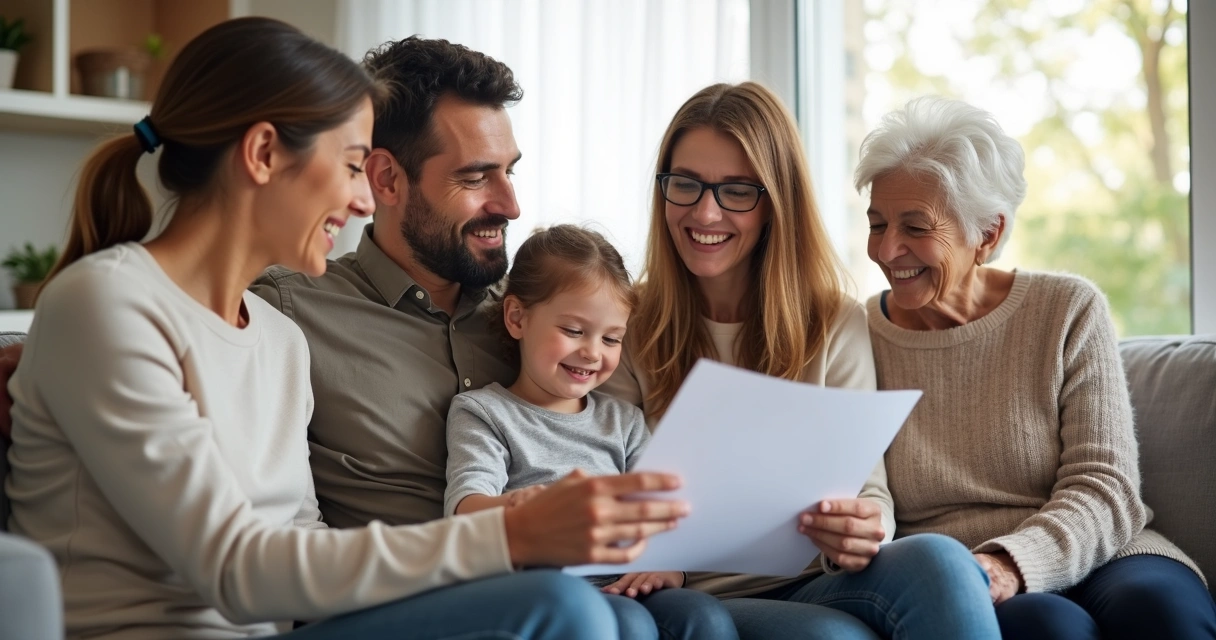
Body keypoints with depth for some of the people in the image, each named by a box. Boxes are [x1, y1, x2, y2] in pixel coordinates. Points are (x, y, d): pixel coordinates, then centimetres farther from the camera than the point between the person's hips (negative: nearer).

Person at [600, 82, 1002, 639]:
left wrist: (860, 534, -23)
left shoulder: (836, 327, 10)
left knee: (936, 560, -32)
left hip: (817, 587, 3)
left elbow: (868, 490, 3)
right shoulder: (625, 331, 5)